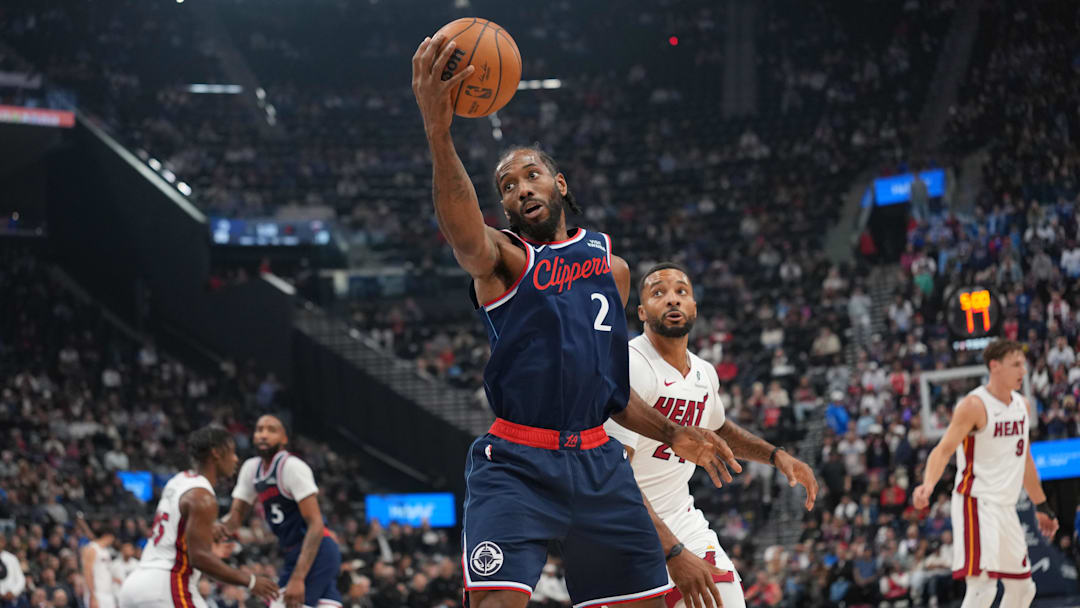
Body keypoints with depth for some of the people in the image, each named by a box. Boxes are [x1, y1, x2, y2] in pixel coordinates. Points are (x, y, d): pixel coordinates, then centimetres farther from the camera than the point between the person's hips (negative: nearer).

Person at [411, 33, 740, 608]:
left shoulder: (611, 264, 17)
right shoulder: (501, 257, 0)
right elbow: (462, 231, -28)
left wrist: (673, 434, 12)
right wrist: (438, 134, -45)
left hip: (598, 463, 5)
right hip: (515, 464, -5)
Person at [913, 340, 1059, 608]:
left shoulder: (1022, 405, 12)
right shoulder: (975, 405, -14)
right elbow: (943, 449, -21)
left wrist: (1041, 507, 26)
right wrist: (928, 485, -39)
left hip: (1006, 508, 9)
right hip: (977, 504, -9)